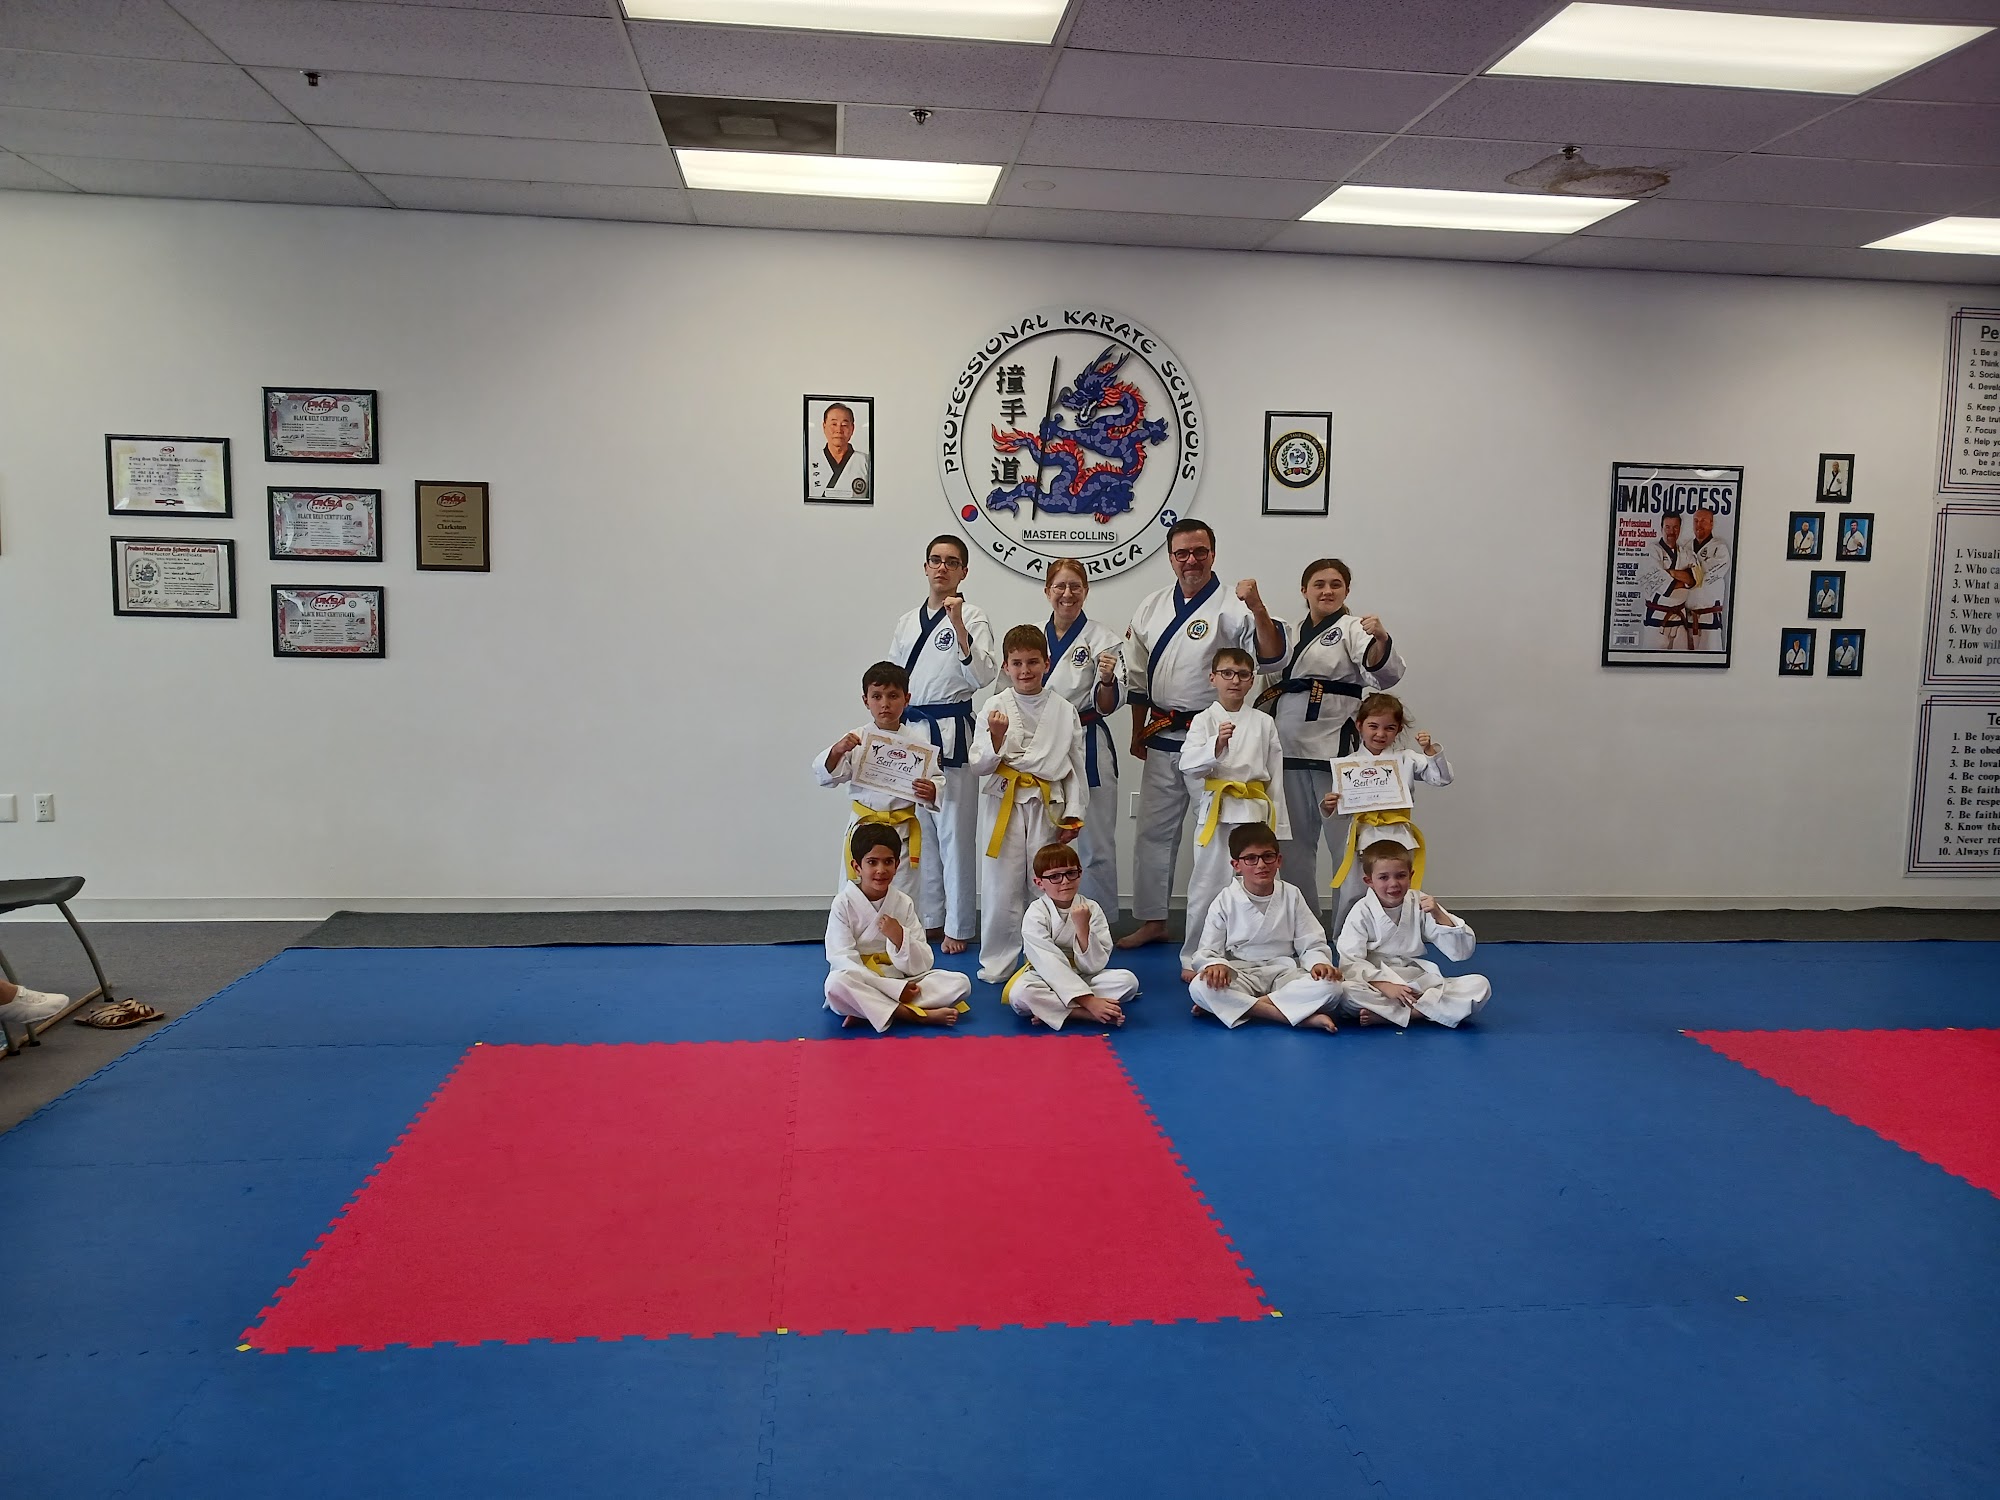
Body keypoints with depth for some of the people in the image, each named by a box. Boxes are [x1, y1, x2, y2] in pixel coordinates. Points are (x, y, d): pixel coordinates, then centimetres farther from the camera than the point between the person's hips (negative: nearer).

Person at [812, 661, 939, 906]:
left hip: (902, 832, -1)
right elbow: (825, 775, -3)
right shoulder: (855, 739, -2)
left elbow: (936, 782, 1)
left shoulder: (918, 741, -3)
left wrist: (931, 793, -22)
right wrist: (836, 751, -22)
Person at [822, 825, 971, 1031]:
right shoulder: (844, 903, -6)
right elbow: (845, 962, -14)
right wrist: (895, 989, -22)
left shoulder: (904, 904, 3)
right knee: (837, 983, -37)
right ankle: (920, 1015, -28)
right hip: (859, 986, -4)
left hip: (901, 983, 4)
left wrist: (900, 938, -21)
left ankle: (865, 1011, -24)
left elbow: (922, 966, -1)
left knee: (960, 983, -16)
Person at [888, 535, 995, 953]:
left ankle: (957, 927, 8)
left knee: (954, 832, -2)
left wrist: (958, 626, -25)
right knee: (920, 831, 12)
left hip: (951, 734, -6)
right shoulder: (907, 623, 13)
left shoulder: (971, 618, -4)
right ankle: (930, 919, 24)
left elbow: (982, 676, -17)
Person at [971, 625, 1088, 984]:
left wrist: (1073, 815, 4)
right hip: (1003, 804, -1)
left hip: (1048, 806, 1)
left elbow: (1076, 765, 8)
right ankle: (997, 964, 16)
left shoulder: (1064, 710, 2)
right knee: (1001, 886, 2)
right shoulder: (996, 706, -3)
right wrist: (996, 738, -22)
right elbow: (979, 767, -4)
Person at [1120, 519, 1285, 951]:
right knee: (1154, 830, 12)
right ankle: (1152, 921, 25)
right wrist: (1138, 733, 14)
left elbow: (1271, 655, -22)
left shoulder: (1230, 608, -9)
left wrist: (1258, 607, -35)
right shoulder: (1152, 606, 7)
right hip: (1162, 737, 5)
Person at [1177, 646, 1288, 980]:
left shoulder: (1264, 723, 8)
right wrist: (1216, 746, -30)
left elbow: (1275, 776, 10)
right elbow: (1188, 764, -12)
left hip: (1256, 812, 2)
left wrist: (1278, 824, 8)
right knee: (1208, 884, 1)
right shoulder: (1204, 720, 1)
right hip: (1217, 812, -2)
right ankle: (1193, 958, 13)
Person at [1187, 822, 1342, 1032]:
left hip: (1284, 974, 1)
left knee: (1329, 987, -28)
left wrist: (1319, 963, -19)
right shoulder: (1226, 901, 0)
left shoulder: (1291, 896, 3)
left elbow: (1312, 944, 5)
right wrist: (1216, 965, -25)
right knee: (1199, 987, -34)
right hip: (1240, 975, -1)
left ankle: (1235, 1007, -25)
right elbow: (1207, 950, -1)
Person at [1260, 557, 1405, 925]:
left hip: (1333, 747, -6)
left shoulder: (1352, 629, -3)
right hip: (1290, 747, 6)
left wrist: (1380, 639, -38)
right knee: (1295, 843, 13)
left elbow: (1386, 673, -20)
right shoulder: (1293, 632, 16)